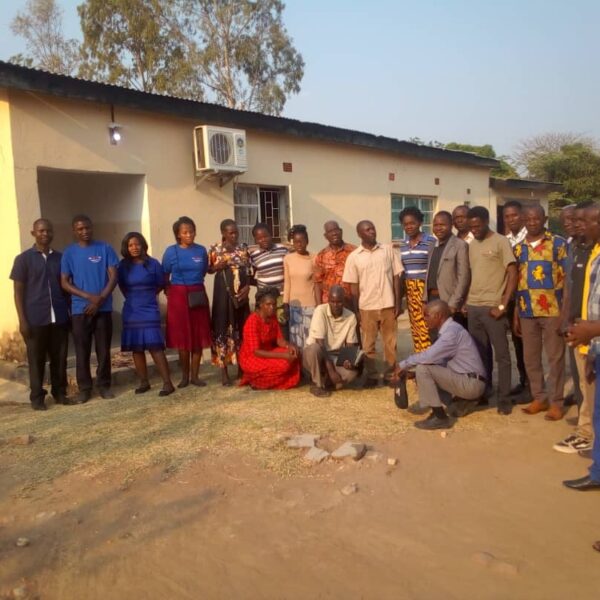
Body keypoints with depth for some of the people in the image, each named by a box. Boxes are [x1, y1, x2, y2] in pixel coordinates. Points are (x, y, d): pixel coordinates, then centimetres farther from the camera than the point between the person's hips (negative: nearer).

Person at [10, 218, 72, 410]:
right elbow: (18, 291, -1)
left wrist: (71, 312, 9)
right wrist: (22, 320, -7)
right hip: (36, 319, -3)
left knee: (60, 358, 8)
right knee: (36, 360, 5)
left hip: (60, 318, 3)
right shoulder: (24, 259, 1)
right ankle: (37, 397, 15)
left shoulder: (60, 258, 10)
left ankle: (60, 393, 20)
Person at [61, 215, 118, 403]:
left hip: (103, 308, 0)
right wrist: (89, 296, -12)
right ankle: (84, 387, 16)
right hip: (79, 309, 0)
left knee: (104, 349, 5)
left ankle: (104, 385, 17)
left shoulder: (105, 248, 1)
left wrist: (100, 299, -12)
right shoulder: (69, 252, 3)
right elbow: (64, 283, 0)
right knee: (82, 350, 5)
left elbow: (113, 277, -2)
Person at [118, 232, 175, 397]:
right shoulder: (123, 266, 4)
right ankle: (144, 382, 17)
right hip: (131, 312, 3)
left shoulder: (153, 264, -3)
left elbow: (161, 284, 8)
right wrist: (134, 298, 14)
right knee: (136, 349, 6)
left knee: (155, 347, -10)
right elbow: (122, 287, 18)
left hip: (149, 311, -3)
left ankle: (167, 383, -7)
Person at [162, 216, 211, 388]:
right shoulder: (171, 251, -2)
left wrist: (194, 285, 12)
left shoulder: (201, 250, 3)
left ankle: (195, 375, 15)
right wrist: (168, 290, 5)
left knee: (198, 336, 4)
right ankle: (185, 376, 17)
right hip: (178, 296, -2)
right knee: (182, 337, 4)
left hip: (198, 295, 2)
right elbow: (164, 275, 6)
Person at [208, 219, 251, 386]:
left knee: (241, 328, 7)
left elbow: (248, 271, 8)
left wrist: (247, 287, -8)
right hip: (223, 292, -3)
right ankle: (224, 371, 3)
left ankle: (241, 367, 20)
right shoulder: (215, 250, -2)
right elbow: (209, 269, 7)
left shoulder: (243, 249, 7)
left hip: (241, 293, 3)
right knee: (223, 328, -3)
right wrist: (218, 267, -14)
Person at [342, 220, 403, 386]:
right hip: (367, 307, 0)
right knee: (368, 344, 8)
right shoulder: (353, 257, -1)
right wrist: (356, 311, -1)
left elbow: (396, 277, 3)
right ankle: (371, 375, 19)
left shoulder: (388, 250, 1)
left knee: (390, 342, 9)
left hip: (388, 305, 1)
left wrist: (398, 303, -2)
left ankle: (391, 373, 22)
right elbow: (354, 286, 1)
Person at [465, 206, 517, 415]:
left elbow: (513, 275, -9)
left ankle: (504, 398, 9)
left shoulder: (501, 242, -6)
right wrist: (466, 301, 10)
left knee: (501, 354, 2)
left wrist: (502, 305, -15)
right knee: (480, 353, 12)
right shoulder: (471, 245, 13)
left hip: (492, 307, -6)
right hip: (473, 307, 6)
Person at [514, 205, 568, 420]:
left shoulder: (558, 243, -2)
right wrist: (515, 314, 10)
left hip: (552, 310, -4)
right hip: (527, 312, 4)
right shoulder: (518, 248, 10)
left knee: (555, 358, 4)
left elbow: (566, 279, -4)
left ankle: (556, 402, 14)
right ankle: (539, 398, 24)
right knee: (530, 357, 10)